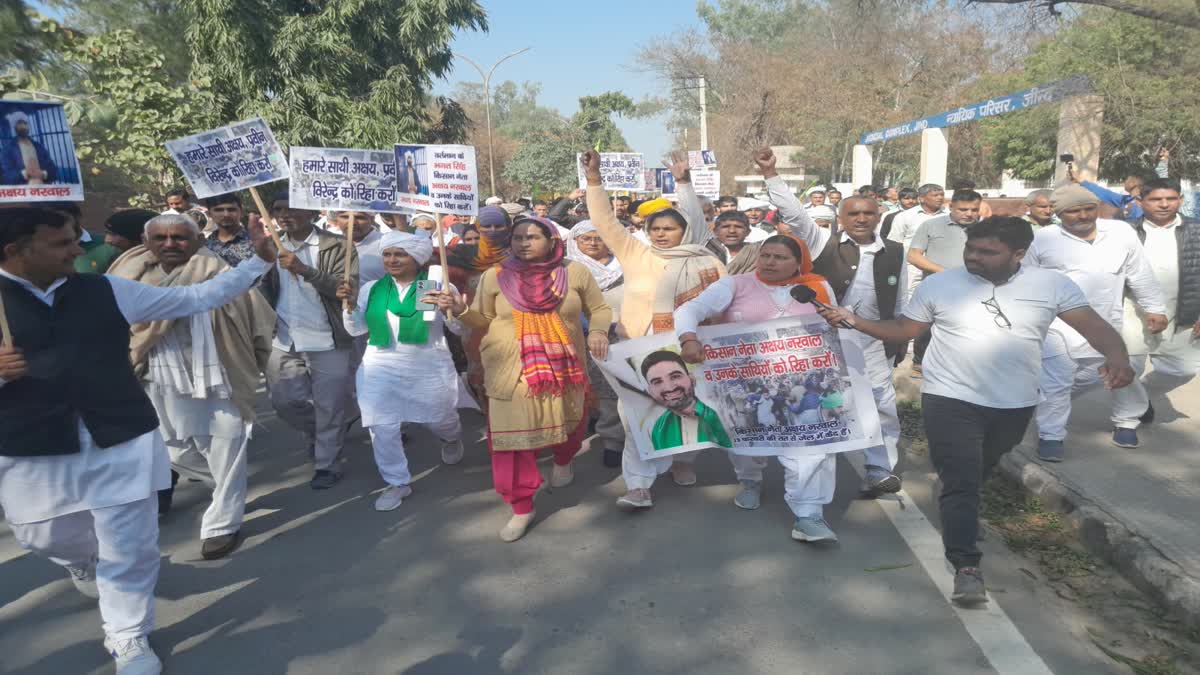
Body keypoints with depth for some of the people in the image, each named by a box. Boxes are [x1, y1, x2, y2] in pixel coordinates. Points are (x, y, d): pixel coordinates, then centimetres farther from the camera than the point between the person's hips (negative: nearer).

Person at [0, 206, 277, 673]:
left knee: (129, 548, 4)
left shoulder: (106, 291, 0)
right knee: (51, 539, 21)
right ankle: (82, 563, 59)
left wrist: (259, 261, -1)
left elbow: (197, 298, 4)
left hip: (121, 443, 0)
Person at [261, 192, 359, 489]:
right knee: (284, 401, 11)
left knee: (328, 407, 3)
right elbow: (266, 290, 13)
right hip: (283, 341, 5)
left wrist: (304, 270, -26)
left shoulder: (337, 246, -7)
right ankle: (317, 433, 39)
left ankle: (326, 465, 19)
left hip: (327, 341, -5)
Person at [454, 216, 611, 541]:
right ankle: (521, 507, 10)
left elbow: (599, 308, 8)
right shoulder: (495, 276, 1)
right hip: (511, 371, -1)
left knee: (566, 425, 16)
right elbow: (483, 320, 7)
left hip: (563, 368, 1)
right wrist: (461, 310, -12)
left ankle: (563, 461, 52)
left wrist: (598, 330, -12)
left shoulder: (575, 273, 0)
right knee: (512, 436, -4)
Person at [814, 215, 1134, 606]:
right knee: (960, 483, -10)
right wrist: (854, 321, -13)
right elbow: (902, 330, 1)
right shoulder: (939, 285, -5)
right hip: (951, 400, -2)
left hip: (1015, 405, 3)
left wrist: (1117, 356, -31)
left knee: (979, 475, 24)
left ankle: (962, 516, 51)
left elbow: (1095, 326, -9)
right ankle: (967, 568, -6)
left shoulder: (1052, 284, -5)